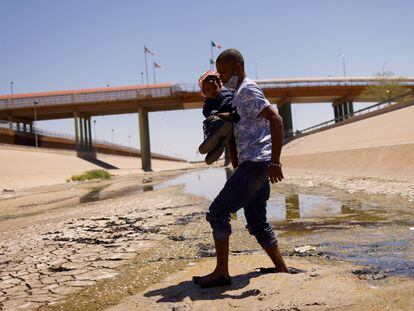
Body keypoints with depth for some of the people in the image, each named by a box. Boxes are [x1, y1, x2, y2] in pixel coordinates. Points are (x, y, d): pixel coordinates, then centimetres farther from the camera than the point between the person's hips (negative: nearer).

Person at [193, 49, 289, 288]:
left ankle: (221, 272, -2)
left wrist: (275, 162, -25)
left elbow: (276, 120, -21)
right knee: (257, 223, 13)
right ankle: (282, 269, 20)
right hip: (252, 163, 10)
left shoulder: (248, 91, -8)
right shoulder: (239, 95, 23)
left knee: (218, 212, -9)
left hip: (256, 162, -10)